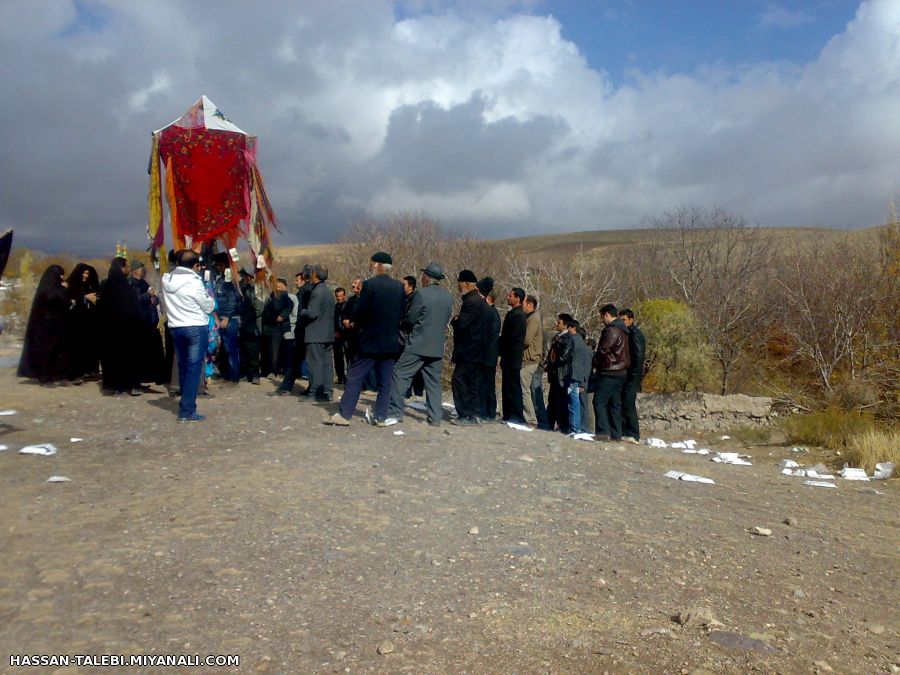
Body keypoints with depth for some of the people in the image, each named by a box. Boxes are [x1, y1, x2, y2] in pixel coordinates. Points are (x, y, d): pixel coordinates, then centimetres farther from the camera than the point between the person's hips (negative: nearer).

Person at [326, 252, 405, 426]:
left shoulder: (369, 284, -12)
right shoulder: (399, 287, 4)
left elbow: (359, 312, -12)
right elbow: (401, 314, 8)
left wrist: (357, 324, 7)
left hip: (370, 341, -5)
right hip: (391, 342, 5)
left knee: (355, 378, 2)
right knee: (385, 381, 9)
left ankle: (344, 414, 3)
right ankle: (381, 417, 13)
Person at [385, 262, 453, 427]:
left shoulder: (421, 293, -12)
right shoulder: (448, 296, 7)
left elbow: (411, 319, -8)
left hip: (418, 345, -6)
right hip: (437, 346, 6)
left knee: (400, 375, 1)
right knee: (433, 381, 12)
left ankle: (394, 413, -2)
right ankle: (435, 417, 11)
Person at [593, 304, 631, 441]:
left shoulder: (611, 330, -14)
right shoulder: (622, 330, 18)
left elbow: (603, 350, -15)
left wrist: (595, 362, 2)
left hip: (609, 373, -10)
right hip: (620, 372, 10)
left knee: (599, 402, -8)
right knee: (615, 404, 10)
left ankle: (603, 432, -13)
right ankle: (616, 434, 10)